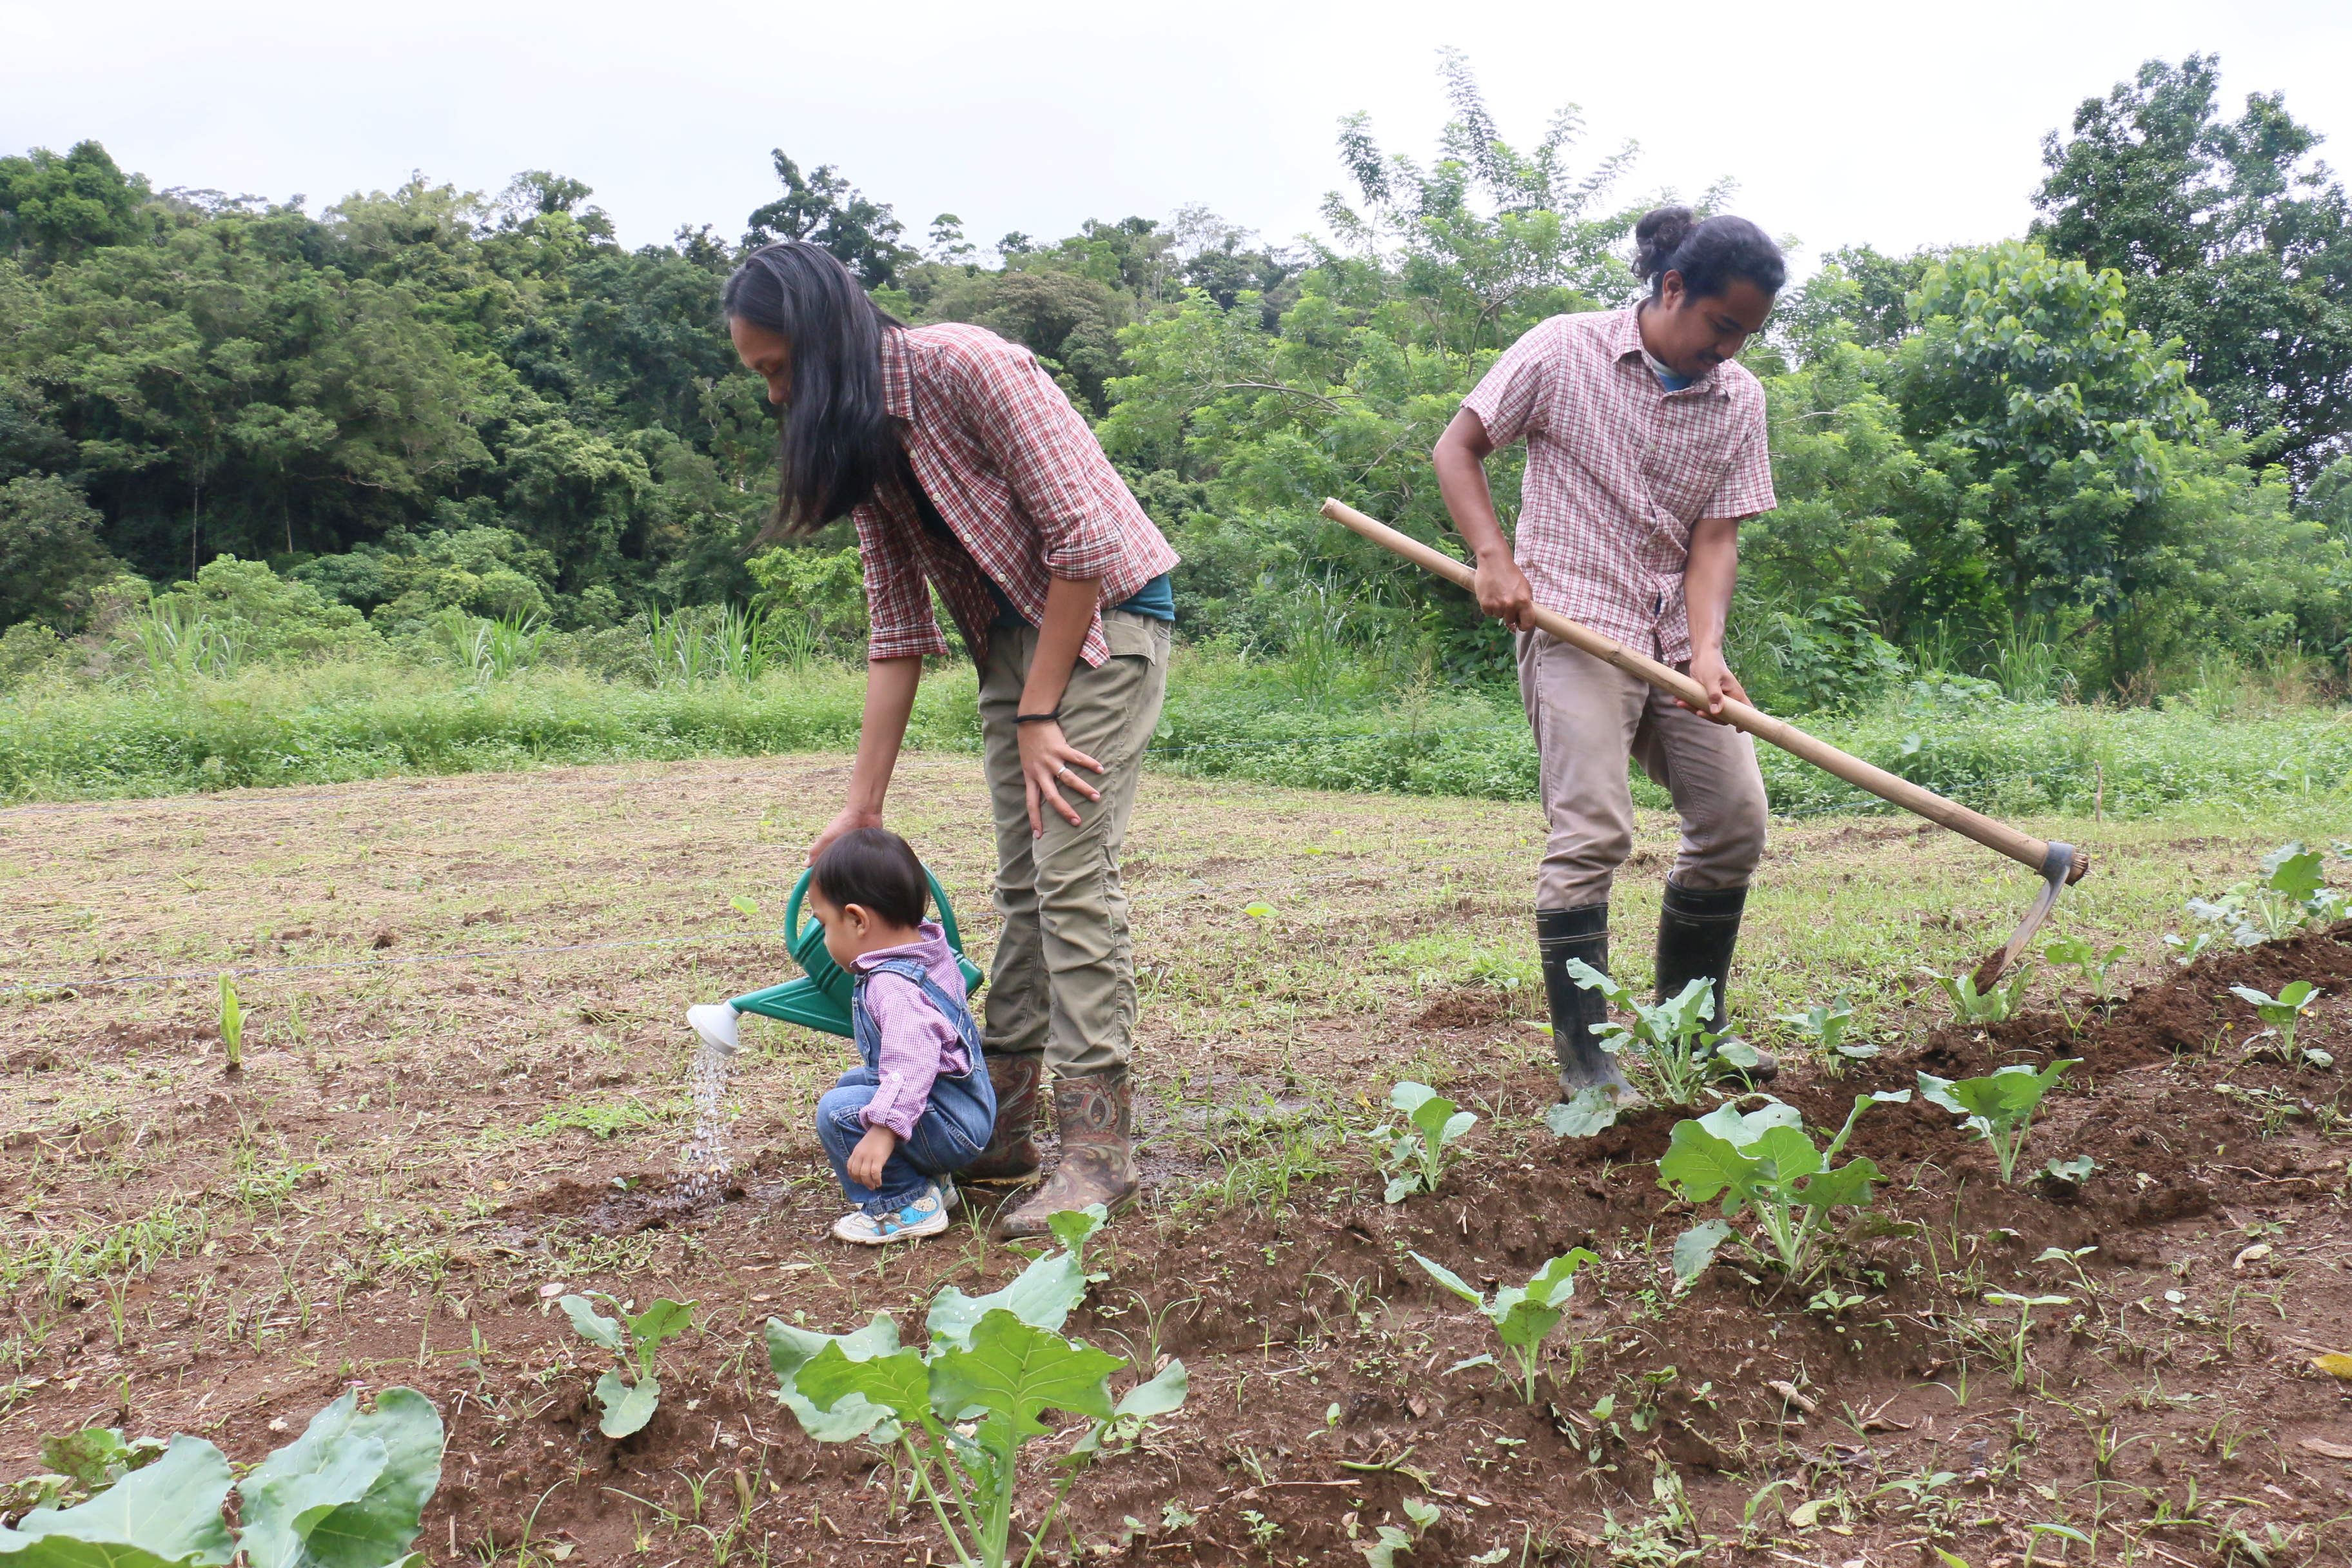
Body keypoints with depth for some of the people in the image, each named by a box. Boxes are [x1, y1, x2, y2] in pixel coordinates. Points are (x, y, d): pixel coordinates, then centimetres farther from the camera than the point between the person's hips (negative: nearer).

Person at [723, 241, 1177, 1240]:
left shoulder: (964, 366, -19)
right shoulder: (858, 437, 5)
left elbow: (1079, 540, -20)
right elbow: (897, 630, 4)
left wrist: (1037, 715, -17)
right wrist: (862, 807, 1)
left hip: (1105, 609, -8)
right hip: (1014, 633, 8)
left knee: (1071, 870, -15)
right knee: (1022, 884, 7)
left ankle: (1098, 1147, -9)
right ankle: (1002, 1132, 13)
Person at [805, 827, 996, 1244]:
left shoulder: (893, 986, -27)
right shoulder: (931, 950, 4)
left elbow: (913, 1065, -38)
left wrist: (884, 1130, -43)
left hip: (952, 1125, -11)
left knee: (839, 1111, -23)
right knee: (851, 1083, 27)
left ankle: (906, 1206, -9)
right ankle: (931, 1182, 20)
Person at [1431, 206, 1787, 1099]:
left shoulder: (1740, 399, 7)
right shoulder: (1567, 351, -4)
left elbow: (1716, 539, 1)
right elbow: (1456, 448, 0)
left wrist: (1706, 651, -16)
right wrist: (1493, 556, -15)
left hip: (1675, 636, 6)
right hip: (1574, 624, -6)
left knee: (1736, 823, 8)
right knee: (1591, 833, -14)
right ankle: (1583, 1060, -4)